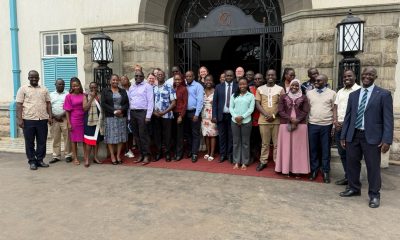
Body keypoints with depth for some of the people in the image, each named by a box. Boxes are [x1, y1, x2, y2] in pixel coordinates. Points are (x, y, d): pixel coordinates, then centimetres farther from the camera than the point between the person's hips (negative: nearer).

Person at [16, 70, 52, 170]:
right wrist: (20, 119, -9)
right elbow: (19, 105, -2)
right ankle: (32, 161, 14)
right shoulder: (23, 89, 3)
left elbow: (48, 104, 12)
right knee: (29, 142, 5)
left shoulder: (44, 89, 12)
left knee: (42, 142, 7)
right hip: (28, 120, -2)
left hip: (42, 120, 3)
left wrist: (50, 116, 3)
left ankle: (40, 160, 19)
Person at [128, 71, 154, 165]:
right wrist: (129, 115, 8)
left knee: (143, 135, -5)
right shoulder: (131, 87, 16)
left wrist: (148, 116, -15)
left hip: (143, 112, -6)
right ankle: (141, 154, 18)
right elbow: (129, 101, 14)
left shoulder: (147, 86, -2)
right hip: (133, 113, 6)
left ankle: (146, 156, 4)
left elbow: (150, 101, -9)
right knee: (136, 135, 9)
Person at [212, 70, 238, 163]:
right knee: (222, 136, 8)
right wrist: (214, 116, -3)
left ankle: (230, 155, 19)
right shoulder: (218, 87, 4)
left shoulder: (237, 87, 1)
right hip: (221, 115, 1)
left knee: (231, 136, 6)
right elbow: (215, 102, 3)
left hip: (233, 115, -1)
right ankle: (222, 155, 19)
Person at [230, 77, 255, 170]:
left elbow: (251, 109, -5)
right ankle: (236, 162, 16)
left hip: (246, 121, -2)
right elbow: (230, 107, 4)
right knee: (236, 142, 8)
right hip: (235, 121, 2)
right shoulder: (234, 95, 9)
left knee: (245, 142, 5)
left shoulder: (251, 96, 2)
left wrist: (242, 117, -15)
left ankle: (245, 162, 14)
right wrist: (235, 117, -12)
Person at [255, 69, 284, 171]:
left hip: (277, 120, -1)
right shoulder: (260, 89, 7)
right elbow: (257, 104, 2)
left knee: (277, 143, 5)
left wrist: (274, 116, -11)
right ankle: (263, 161, 17)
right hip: (263, 120, 1)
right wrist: (266, 115, -11)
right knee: (264, 143, 8)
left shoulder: (280, 89, 4)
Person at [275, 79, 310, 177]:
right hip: (285, 124, 0)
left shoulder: (304, 98, 8)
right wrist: (290, 118, -13)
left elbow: (305, 111, 0)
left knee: (298, 147, 1)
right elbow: (280, 111, 1)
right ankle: (286, 168, 9)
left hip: (300, 125, 0)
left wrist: (297, 120, -14)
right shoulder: (283, 97, 8)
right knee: (286, 147, 2)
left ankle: (297, 169, 8)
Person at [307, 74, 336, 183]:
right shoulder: (309, 93, 6)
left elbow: (334, 110, 1)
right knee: (313, 148, 8)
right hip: (312, 124, 2)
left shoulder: (332, 93, 1)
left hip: (327, 125, -1)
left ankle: (325, 171, 19)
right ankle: (314, 170, 22)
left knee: (326, 149, 7)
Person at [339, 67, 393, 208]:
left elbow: (388, 119, -6)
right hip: (353, 135, 4)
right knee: (352, 163, 13)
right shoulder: (353, 95, 11)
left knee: (373, 167, 4)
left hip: (372, 136, -4)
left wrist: (387, 140, -13)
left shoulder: (384, 94, -2)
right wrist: (343, 136, 8)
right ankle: (354, 188, 31)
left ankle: (374, 195, 21)